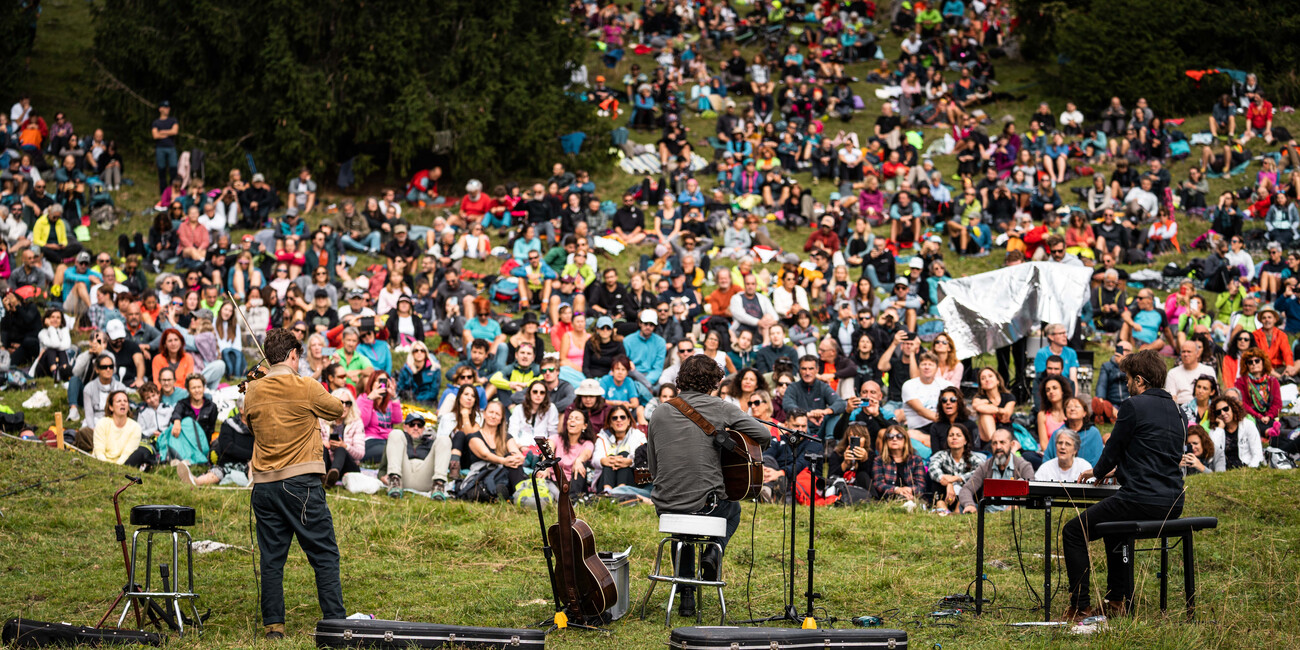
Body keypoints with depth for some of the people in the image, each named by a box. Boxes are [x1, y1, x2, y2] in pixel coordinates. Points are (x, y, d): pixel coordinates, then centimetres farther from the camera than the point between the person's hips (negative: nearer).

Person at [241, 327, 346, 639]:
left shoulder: (252, 392, 4)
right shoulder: (306, 388, -7)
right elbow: (338, 409, 9)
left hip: (264, 485, 4)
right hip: (301, 484, -4)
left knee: (271, 558, 8)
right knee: (325, 555, 1)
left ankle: (273, 624, 8)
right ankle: (335, 621, -2)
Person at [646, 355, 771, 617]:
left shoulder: (660, 413, 5)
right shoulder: (720, 409, -5)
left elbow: (654, 467, 11)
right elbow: (764, 436, -9)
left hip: (665, 506, 3)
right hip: (706, 504, -3)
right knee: (732, 509, 34)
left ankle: (686, 596, 27)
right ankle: (714, 551, 6)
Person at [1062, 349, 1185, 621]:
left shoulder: (1134, 406, -10)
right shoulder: (1176, 410, 15)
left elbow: (1113, 449, -3)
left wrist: (1097, 472, 18)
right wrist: (1119, 470, 35)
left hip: (1142, 501, -9)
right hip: (1172, 504, 9)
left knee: (1073, 532, 5)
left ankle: (1080, 607, 2)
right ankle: (1119, 602, 34)